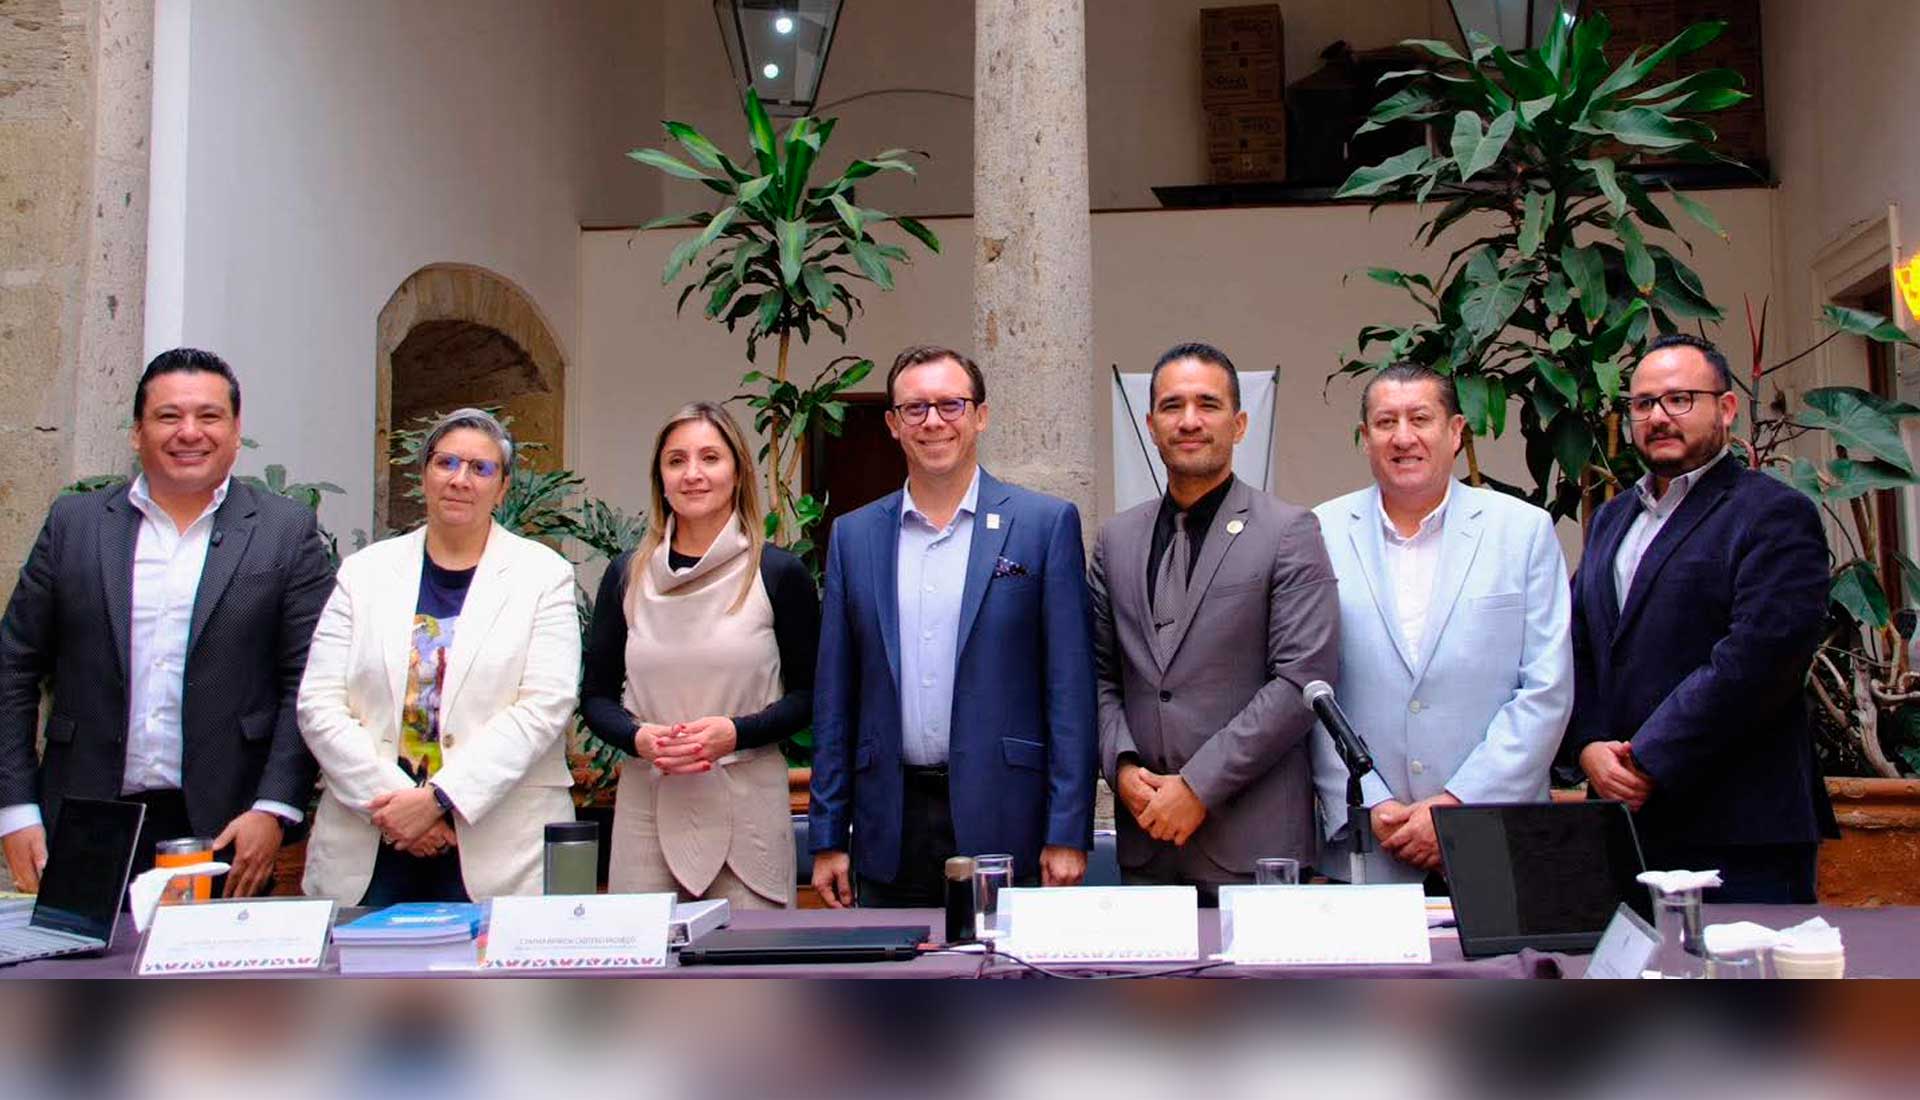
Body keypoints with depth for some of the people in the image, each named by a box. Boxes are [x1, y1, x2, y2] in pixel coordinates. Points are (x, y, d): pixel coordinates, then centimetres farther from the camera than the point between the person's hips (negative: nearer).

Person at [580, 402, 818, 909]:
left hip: (749, 807, -2)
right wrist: (639, 737, -8)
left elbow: (810, 693, 2)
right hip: (646, 805, 2)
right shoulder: (627, 575, 9)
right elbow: (596, 696, 13)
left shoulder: (779, 573, 1)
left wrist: (736, 732, -14)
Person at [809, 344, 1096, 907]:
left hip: (1001, 823, -2)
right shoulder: (854, 535, 9)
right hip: (889, 836, 3)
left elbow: (1070, 686, -3)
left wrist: (1067, 834, -8)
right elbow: (835, 697, 9)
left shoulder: (1047, 523, 0)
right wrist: (828, 838, 6)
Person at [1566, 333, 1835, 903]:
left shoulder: (1775, 514, -5)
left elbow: (1760, 656, -17)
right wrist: (1590, 746, -5)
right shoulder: (1612, 519, 19)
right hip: (1622, 818, 6)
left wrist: (1649, 760, -16)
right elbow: (1574, 646, 13)